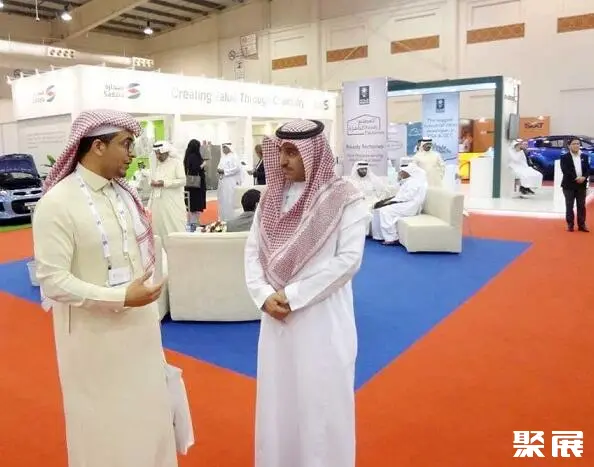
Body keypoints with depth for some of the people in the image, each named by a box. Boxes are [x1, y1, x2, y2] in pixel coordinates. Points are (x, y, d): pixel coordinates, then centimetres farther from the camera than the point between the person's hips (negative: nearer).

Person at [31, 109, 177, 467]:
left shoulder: (126, 191, 3)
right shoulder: (57, 203, -17)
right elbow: (52, 280, -20)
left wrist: (149, 307, 13)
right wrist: (120, 298, -24)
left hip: (140, 326, 6)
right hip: (95, 335, -6)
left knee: (147, 414, 19)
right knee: (105, 422, 13)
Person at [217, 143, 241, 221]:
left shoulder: (233, 157, -8)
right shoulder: (223, 157, 16)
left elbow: (236, 168, -18)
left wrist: (223, 171, -18)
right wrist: (219, 170, 0)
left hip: (230, 183, -8)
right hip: (222, 182, 8)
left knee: (229, 201, -8)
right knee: (222, 200, 10)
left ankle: (230, 219, -1)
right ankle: (222, 219, 17)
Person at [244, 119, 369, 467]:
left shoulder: (345, 199, -10)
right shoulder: (272, 197, 6)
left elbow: (348, 260, -15)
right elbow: (253, 250, 6)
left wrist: (293, 295, -16)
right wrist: (264, 295, -10)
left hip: (322, 319, -5)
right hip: (277, 318, 5)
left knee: (321, 401, 8)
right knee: (278, 398, 17)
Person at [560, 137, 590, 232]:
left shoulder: (584, 156, 10)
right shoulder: (565, 157, -4)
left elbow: (588, 169, 5)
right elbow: (565, 171, -13)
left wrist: (584, 177, -14)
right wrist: (576, 178, -20)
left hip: (582, 185, 4)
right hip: (569, 185, -3)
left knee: (581, 206, 6)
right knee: (569, 206, 1)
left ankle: (582, 225, 12)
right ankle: (570, 225, 9)